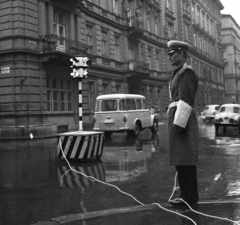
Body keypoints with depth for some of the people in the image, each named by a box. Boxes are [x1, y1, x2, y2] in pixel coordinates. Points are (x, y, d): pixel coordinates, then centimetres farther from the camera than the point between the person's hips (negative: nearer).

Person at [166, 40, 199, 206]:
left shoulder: (186, 72, -9)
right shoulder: (180, 73, 22)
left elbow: (185, 100, -17)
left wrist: (178, 123, -21)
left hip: (181, 119, -10)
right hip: (178, 118, 10)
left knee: (184, 159, -7)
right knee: (183, 160, 11)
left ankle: (188, 196, -1)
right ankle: (189, 194, 18)